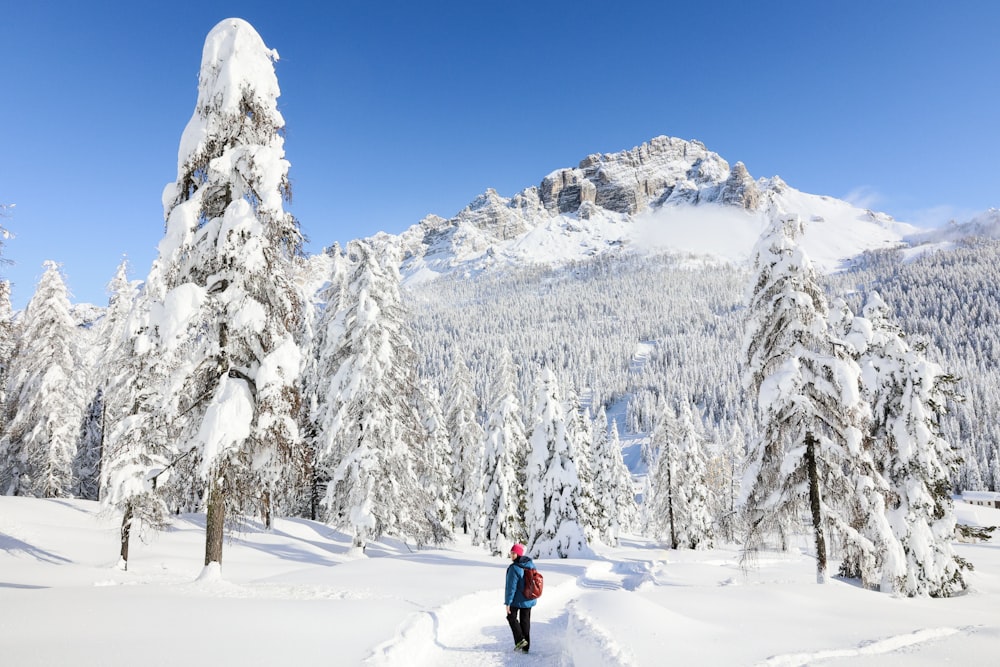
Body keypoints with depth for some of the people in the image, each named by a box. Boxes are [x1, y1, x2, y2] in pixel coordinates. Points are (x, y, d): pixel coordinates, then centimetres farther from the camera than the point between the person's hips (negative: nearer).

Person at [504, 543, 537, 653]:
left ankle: (520, 639, 3)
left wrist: (508, 602, -18)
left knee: (512, 617, 16)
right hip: (529, 598, 6)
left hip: (517, 599, -6)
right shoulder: (531, 564, 0)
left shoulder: (514, 568, -24)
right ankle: (526, 647, 19)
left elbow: (511, 586, -24)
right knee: (525, 620, 15)